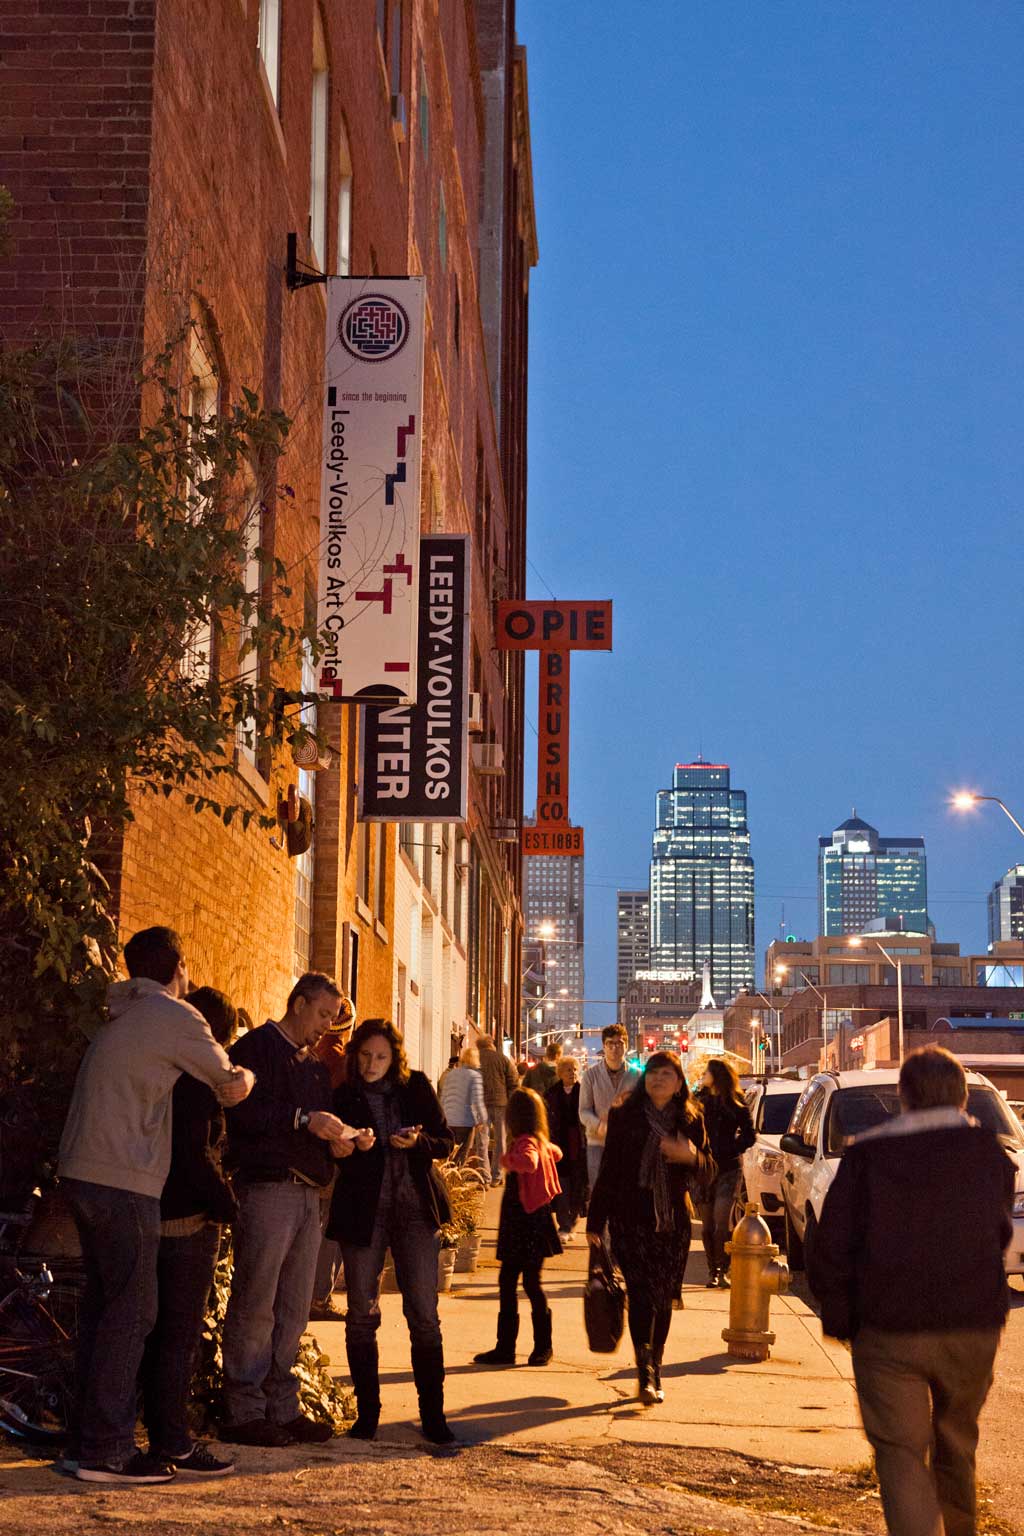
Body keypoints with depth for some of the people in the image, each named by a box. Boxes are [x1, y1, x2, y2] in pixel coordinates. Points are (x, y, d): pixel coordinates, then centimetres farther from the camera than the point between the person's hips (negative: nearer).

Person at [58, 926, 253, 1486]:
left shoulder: (120, 1017, 19)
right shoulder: (174, 1017, -7)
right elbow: (231, 1084, 2)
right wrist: (245, 1074, 24)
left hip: (82, 1175, 9)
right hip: (124, 1181, -9)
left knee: (102, 1305, 13)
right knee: (131, 1312, -6)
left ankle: (86, 1440, 16)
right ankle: (106, 1451, -7)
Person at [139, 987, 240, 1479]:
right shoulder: (197, 1081, -15)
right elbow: (197, 1156, -21)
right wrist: (228, 1206, -12)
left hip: (157, 1214, 9)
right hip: (190, 1220, -9)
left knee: (159, 1331, 14)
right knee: (182, 1333, -5)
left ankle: (159, 1433, 19)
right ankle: (174, 1443, -2)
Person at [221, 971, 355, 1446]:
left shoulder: (315, 1066, 23)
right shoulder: (257, 1047, -3)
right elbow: (242, 1111, -16)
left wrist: (336, 1139, 6)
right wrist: (302, 1119, -21)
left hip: (307, 1191, 8)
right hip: (266, 1188, -8)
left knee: (294, 1310, 9)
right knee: (254, 1306, -6)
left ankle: (282, 1407, 15)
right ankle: (243, 1412, -2)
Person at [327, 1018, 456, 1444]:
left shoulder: (416, 1088, 4)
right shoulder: (342, 1095, -1)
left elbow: (446, 1142, 6)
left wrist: (416, 1142, -14)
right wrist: (356, 1146, -24)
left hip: (414, 1208, 1)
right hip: (362, 1212, -1)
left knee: (424, 1316, -1)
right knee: (361, 1316, 5)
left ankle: (433, 1413, 6)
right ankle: (367, 1411, 17)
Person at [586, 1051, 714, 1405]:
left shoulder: (691, 1120, 6)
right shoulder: (624, 1117, 1)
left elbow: (709, 1170, 8)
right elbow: (608, 1171, 3)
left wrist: (690, 1156, -14)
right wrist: (595, 1220, 2)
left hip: (673, 1222, 3)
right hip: (632, 1220, -2)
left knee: (663, 1299, 6)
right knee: (642, 1293, -14)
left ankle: (652, 1374, 18)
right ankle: (646, 1375, -18)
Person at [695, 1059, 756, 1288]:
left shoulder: (735, 1104, 3)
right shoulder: (699, 1101, 10)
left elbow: (749, 1135, 4)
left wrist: (729, 1151, -7)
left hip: (727, 1169, -3)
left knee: (722, 1222, -12)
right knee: (707, 1225, 4)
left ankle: (722, 1271, -4)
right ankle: (713, 1271, 12)